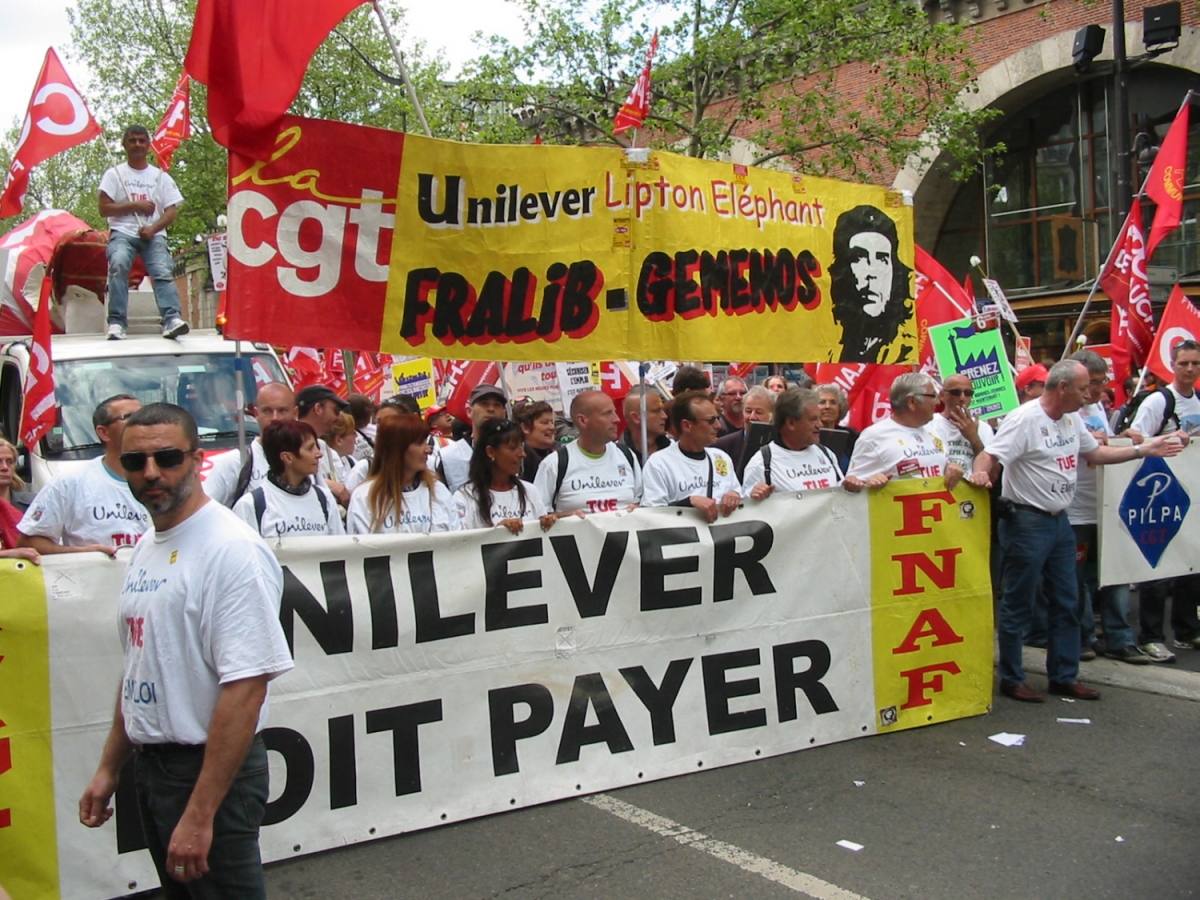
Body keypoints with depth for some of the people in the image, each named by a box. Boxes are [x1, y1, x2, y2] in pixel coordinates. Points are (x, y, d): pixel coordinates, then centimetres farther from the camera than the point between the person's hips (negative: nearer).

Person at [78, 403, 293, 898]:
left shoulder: (233, 549, -19)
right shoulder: (145, 547, 9)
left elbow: (246, 688, -24)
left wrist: (200, 814, -24)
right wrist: (109, 767, 18)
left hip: (210, 768, -8)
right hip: (150, 764, 8)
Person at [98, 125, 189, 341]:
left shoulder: (161, 176, 17)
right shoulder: (114, 174, 13)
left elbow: (172, 211, 7)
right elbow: (104, 208, 4)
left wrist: (153, 228, -10)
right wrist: (135, 205, -6)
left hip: (154, 234, 1)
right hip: (123, 233, -1)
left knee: (163, 272, -24)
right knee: (118, 265, -30)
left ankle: (172, 319, -40)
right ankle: (117, 322, -34)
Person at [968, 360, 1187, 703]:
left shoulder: (1072, 420, 11)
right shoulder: (1024, 419, -17)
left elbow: (1096, 453, 22)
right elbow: (989, 455, -23)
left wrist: (1144, 449, 16)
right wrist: (981, 472, -45)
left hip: (1060, 520, 9)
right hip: (1026, 521, -9)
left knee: (1066, 603, 14)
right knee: (1018, 606, 1)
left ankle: (1064, 676, 25)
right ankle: (1010, 679, 12)